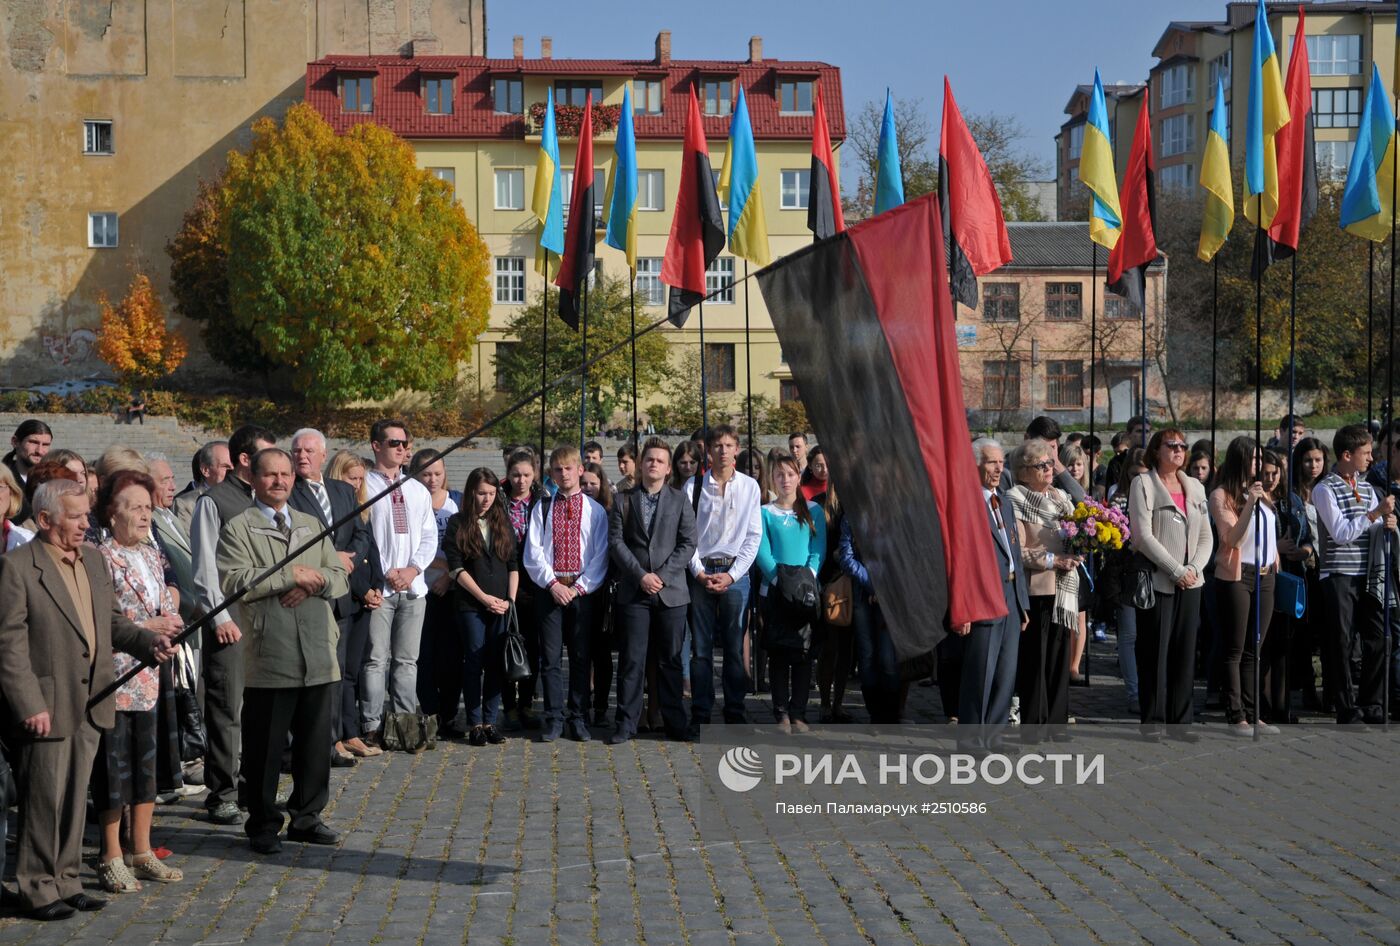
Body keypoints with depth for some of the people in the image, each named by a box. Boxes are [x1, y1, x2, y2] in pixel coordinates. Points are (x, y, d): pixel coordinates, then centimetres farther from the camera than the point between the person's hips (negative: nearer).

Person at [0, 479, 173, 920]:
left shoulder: (93, 560, 12)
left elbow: (112, 621, 18)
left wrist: (148, 640, -1)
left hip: (90, 704, 7)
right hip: (45, 707, -7)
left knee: (75, 798, 14)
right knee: (43, 800, 1)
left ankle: (66, 881, 25)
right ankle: (37, 888, 14)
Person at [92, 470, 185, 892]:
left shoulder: (152, 555, 12)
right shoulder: (101, 560, -12)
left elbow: (167, 604, 20)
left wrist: (171, 618, -2)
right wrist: (147, 627, -19)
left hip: (148, 678, 8)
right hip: (113, 679, -8)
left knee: (146, 765, 13)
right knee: (113, 769, 1)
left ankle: (142, 853, 24)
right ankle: (111, 860, 11)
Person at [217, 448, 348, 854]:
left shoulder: (312, 525, 20)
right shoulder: (239, 528, 1)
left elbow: (339, 578, 13)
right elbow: (234, 581, -14)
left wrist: (312, 582, -9)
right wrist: (292, 575, -11)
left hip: (318, 655, 5)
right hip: (268, 656, -5)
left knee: (315, 741, 10)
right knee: (265, 745, 1)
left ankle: (307, 817, 23)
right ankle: (263, 825, 13)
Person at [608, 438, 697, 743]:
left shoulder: (680, 500, 7)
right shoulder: (623, 500, 8)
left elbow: (688, 543, 0)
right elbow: (615, 542, 0)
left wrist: (662, 575, -10)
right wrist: (640, 575, -10)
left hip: (671, 591, 0)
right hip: (634, 592, 0)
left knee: (671, 660, 5)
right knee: (631, 659, 0)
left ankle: (675, 723, 11)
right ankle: (627, 722, 7)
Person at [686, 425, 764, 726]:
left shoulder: (749, 487, 5)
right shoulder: (693, 486, 3)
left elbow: (753, 535, 3)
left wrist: (731, 575, -5)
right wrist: (699, 572, -7)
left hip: (735, 573, 0)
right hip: (700, 572, 0)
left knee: (734, 646, 2)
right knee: (701, 647, 2)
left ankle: (735, 711, 10)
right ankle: (700, 713, 9)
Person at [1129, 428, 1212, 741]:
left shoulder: (1195, 487, 15)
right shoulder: (1143, 484, -3)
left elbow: (1206, 536, 13)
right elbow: (1143, 536, -11)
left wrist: (1195, 568, -5)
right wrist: (1177, 571, -14)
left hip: (1191, 582, 5)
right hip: (1158, 582, -5)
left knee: (1185, 653, 6)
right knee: (1155, 654, -2)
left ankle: (1180, 721, 12)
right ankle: (1152, 722, 5)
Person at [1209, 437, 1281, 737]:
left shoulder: (1263, 493, 15)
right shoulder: (1222, 495, -6)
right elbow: (1231, 538, -14)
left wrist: (1275, 564, 15)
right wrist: (1249, 504, -24)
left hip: (1265, 576, 7)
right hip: (1236, 576, -7)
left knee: (1254, 650, 8)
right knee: (1235, 650, -4)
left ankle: (1252, 715, 11)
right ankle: (1235, 717, -2)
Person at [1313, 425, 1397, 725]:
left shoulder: (1367, 487, 13)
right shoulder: (1325, 489, -7)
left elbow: (1373, 531, 16)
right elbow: (1341, 533, -14)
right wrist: (1375, 513, -18)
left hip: (1366, 576, 6)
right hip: (1339, 577, -6)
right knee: (1344, 644, -1)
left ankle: (1371, 708, 16)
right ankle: (1348, 711, 8)